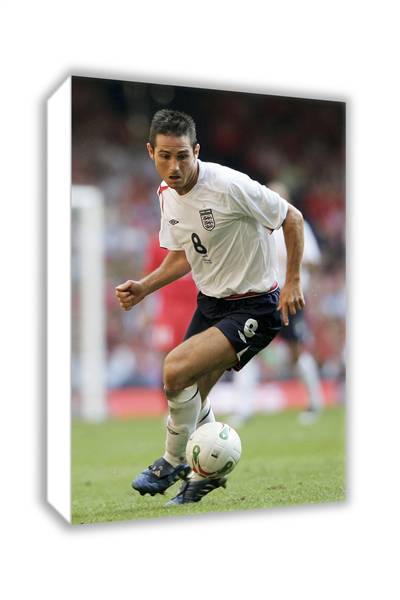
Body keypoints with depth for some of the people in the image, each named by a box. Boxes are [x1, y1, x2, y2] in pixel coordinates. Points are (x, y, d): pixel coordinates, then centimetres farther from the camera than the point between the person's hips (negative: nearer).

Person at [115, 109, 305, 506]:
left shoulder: (229, 186, -24)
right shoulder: (166, 194, 0)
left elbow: (292, 218, -14)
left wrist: (292, 281, -16)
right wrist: (143, 287, 0)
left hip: (254, 308, -8)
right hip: (209, 302, 8)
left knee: (176, 369, -24)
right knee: (191, 397, 14)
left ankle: (174, 462, -1)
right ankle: (206, 474, 38)